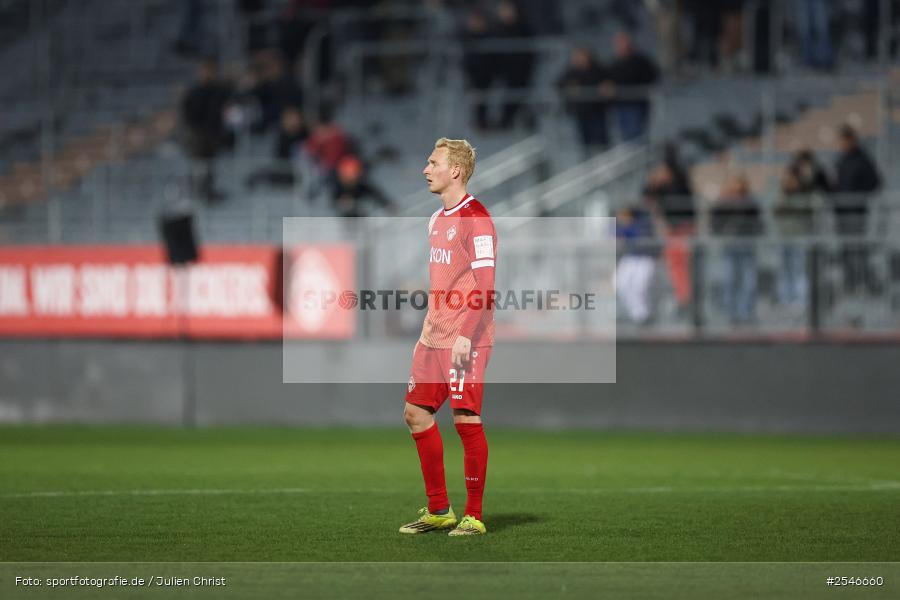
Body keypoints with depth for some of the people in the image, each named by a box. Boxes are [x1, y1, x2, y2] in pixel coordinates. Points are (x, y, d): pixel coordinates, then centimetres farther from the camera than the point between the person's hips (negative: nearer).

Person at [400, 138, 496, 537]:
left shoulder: (475, 219, -13)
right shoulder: (437, 219, 16)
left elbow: (484, 287, -17)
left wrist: (465, 336, -22)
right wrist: (429, 327, 18)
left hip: (465, 342, -9)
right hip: (435, 336, 10)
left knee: (466, 419, -6)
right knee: (416, 413, 10)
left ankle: (473, 516, 2)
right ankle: (439, 510, 19)